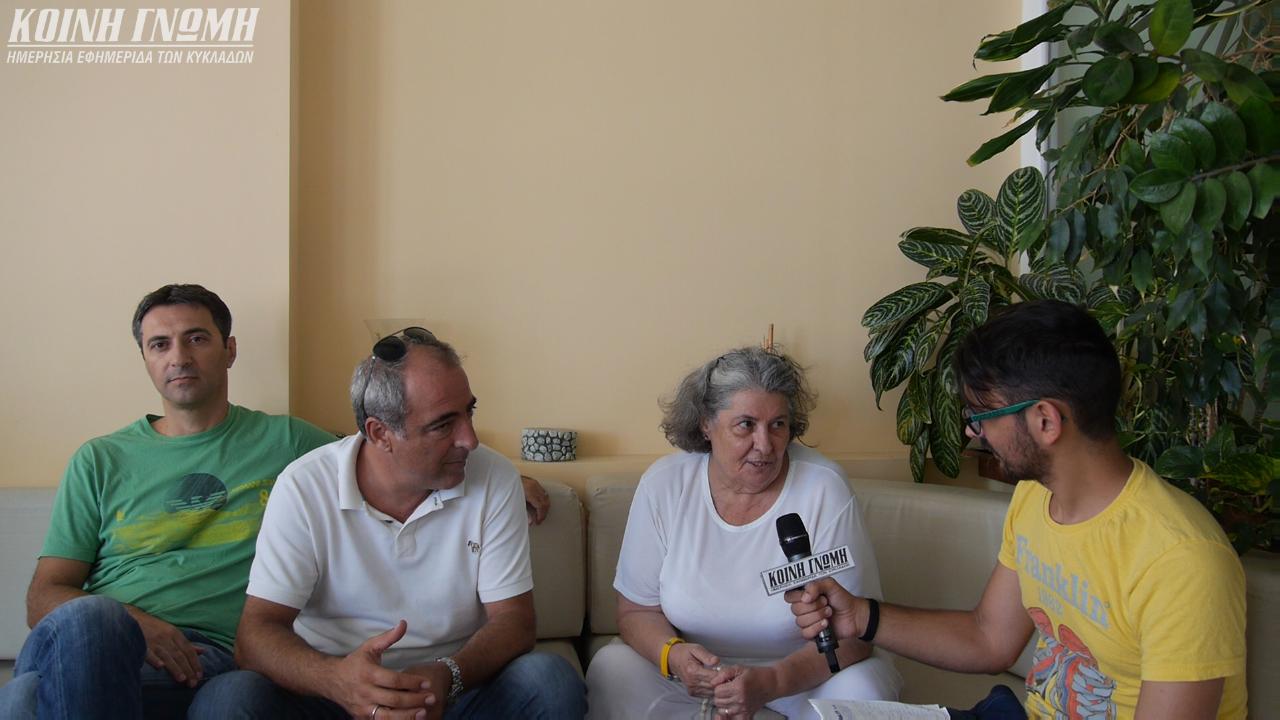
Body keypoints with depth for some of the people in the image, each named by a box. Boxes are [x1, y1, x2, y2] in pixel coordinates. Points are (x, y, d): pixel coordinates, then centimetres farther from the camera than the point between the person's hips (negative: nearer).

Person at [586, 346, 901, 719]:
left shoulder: (824, 489, -18)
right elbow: (636, 610, -4)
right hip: (696, 670, 1)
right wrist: (672, 654, -26)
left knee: (864, 688, -29)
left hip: (801, 674, -1)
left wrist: (772, 682, -32)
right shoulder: (664, 485, -12)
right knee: (611, 668, -23)